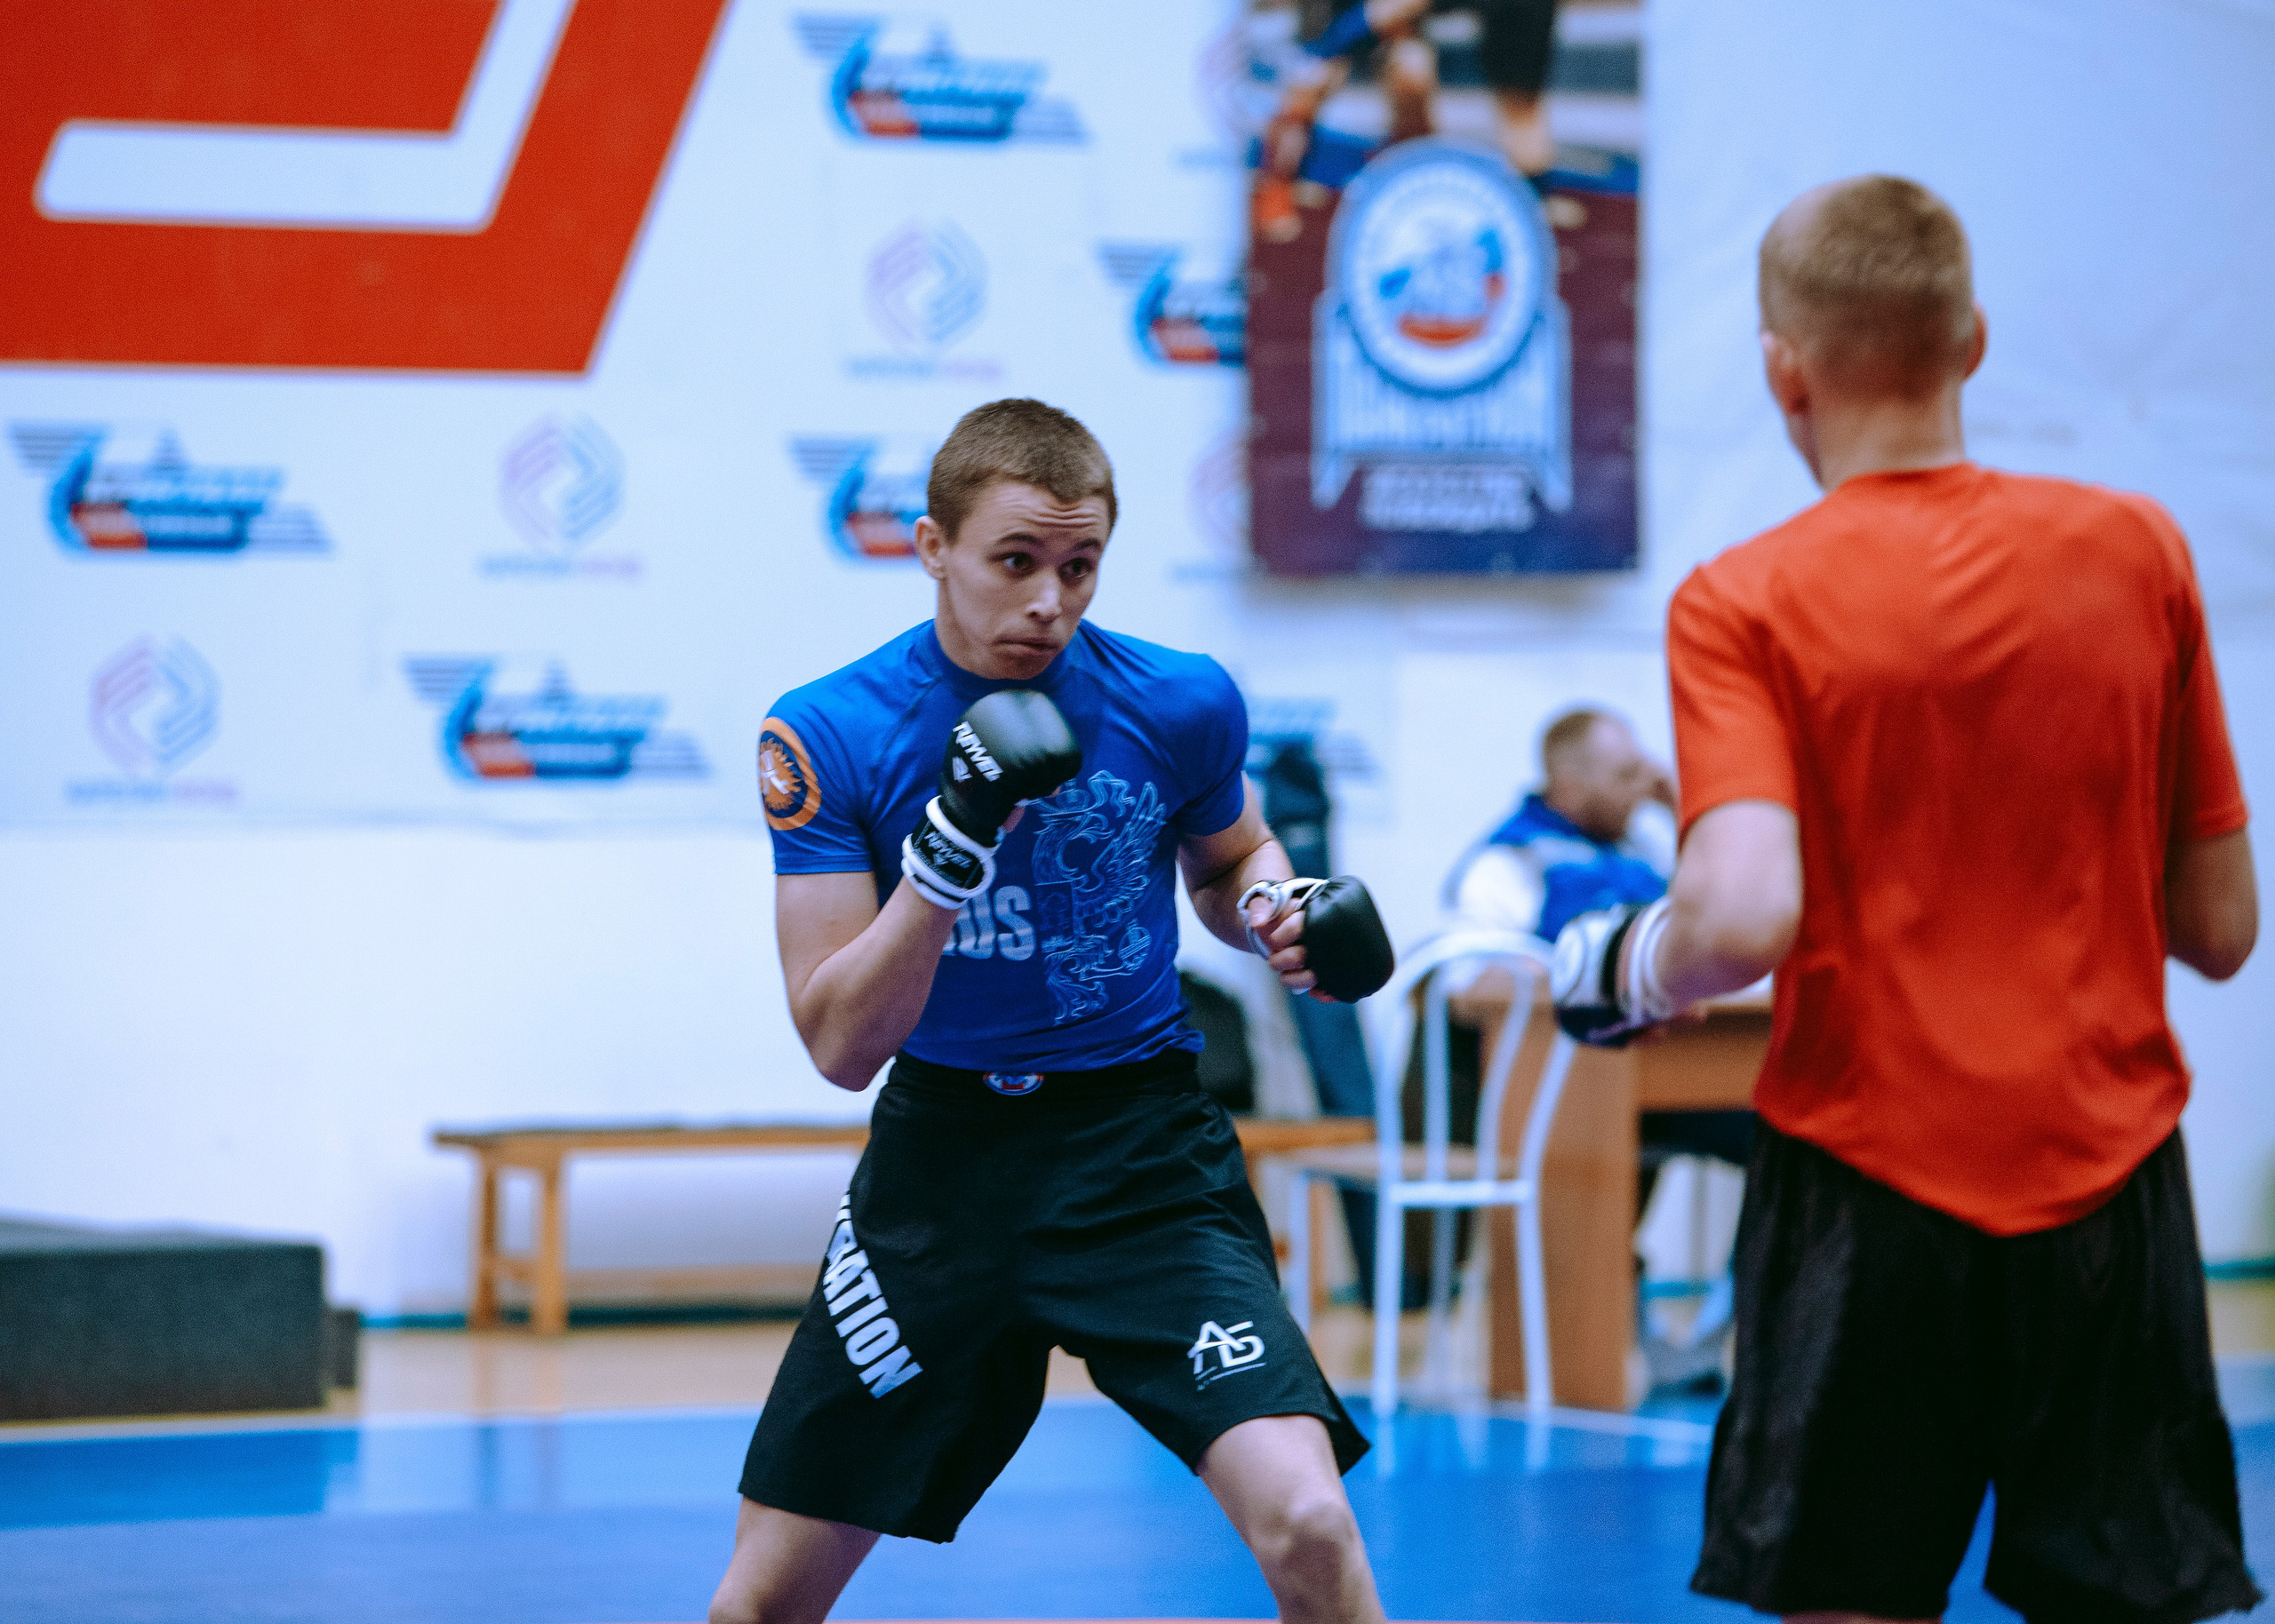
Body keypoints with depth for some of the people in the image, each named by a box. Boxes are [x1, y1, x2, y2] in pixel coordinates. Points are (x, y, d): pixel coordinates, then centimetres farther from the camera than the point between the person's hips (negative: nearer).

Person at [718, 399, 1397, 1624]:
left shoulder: (1179, 705, -8)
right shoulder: (825, 738, -10)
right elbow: (842, 1046, -13)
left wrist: (1275, 911, -7)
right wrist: (946, 855, -27)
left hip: (1141, 1151, -1)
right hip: (942, 1144, 1)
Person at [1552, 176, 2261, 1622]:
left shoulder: (1741, 605, -6)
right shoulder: (2139, 552, 2)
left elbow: (1740, 921, -20)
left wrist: (1625, 970, 1)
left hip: (1869, 1189, -2)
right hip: (2114, 1179, 2)